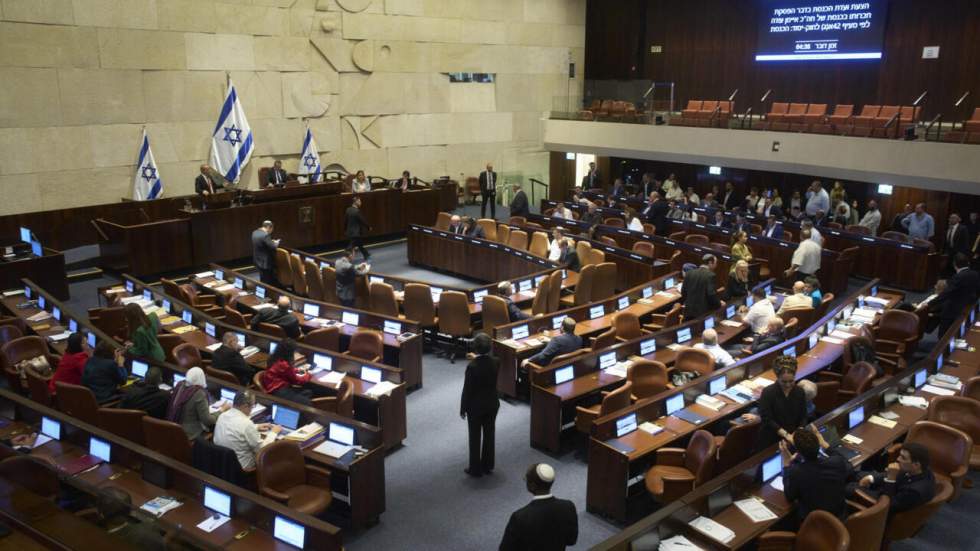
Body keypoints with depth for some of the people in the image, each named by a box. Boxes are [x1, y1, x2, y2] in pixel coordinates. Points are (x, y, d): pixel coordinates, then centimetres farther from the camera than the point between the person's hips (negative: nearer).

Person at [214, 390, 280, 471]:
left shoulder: (223, 415, -4)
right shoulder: (246, 423, -27)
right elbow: (262, 450, -17)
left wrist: (256, 427, 18)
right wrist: (273, 433, -3)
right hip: (241, 467, -8)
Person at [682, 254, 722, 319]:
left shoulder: (689, 273, 6)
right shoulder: (710, 275, -11)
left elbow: (683, 292, 8)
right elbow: (712, 294, -16)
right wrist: (719, 304, 1)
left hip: (689, 311, 5)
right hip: (703, 312, -5)